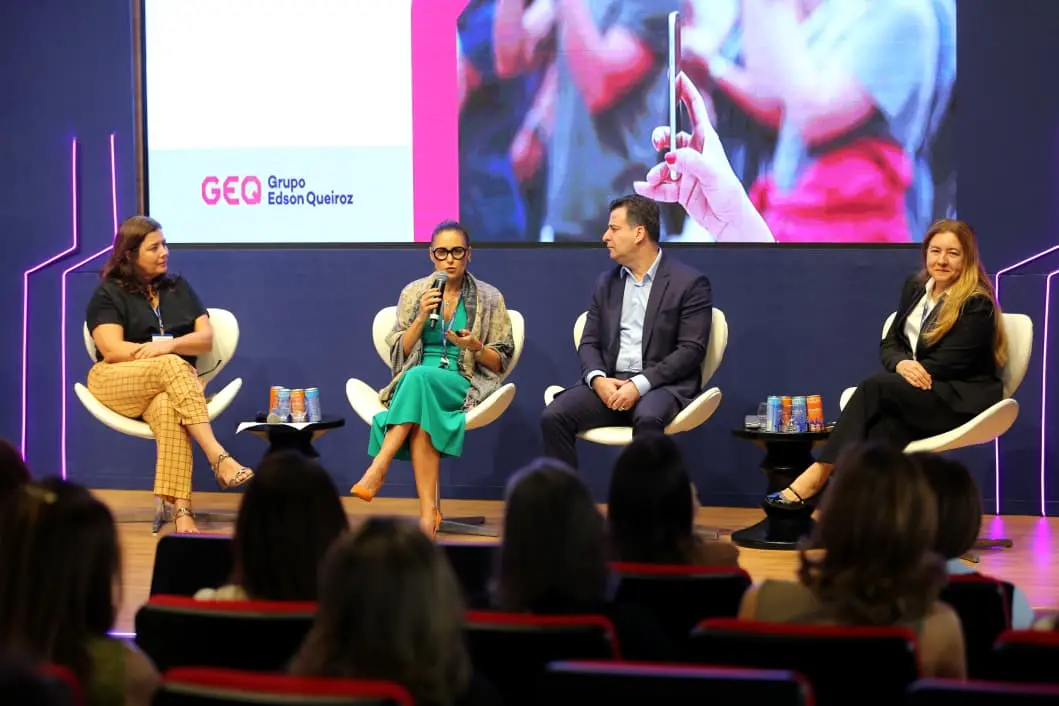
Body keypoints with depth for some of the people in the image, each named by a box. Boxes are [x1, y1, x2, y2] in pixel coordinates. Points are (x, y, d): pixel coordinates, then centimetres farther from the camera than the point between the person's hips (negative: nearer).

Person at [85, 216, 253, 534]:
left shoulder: (179, 288, 17)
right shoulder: (108, 294, 4)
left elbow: (206, 339, 6)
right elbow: (113, 350, -10)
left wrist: (170, 345, -15)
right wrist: (168, 355, -16)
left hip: (169, 386, 2)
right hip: (116, 382, -2)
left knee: (168, 410, -38)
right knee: (171, 366, -37)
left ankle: (181, 510, -53)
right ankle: (218, 457, -49)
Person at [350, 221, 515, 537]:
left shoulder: (489, 298, 8)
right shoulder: (414, 293, 13)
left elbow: (500, 363, 7)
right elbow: (399, 353, 8)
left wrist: (475, 347, -14)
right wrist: (422, 317, -6)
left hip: (464, 385, -2)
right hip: (416, 382, 2)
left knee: (419, 377, -37)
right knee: (420, 418, -37)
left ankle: (378, 468, -41)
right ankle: (428, 511, -44)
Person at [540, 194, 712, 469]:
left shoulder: (689, 282, -1)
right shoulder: (606, 282, 17)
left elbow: (691, 350, -9)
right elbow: (589, 343, 13)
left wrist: (640, 384, -20)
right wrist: (597, 379, -11)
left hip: (662, 385, -5)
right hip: (609, 383, 5)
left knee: (648, 417, -39)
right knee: (553, 416, -22)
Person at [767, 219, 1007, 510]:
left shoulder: (977, 304, -8)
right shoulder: (915, 287, 14)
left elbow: (949, 362, -14)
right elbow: (889, 343, 11)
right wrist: (902, 365, -12)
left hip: (963, 397, -6)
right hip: (920, 388, 6)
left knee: (875, 387, -29)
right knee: (889, 419, -33)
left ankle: (819, 474, -32)